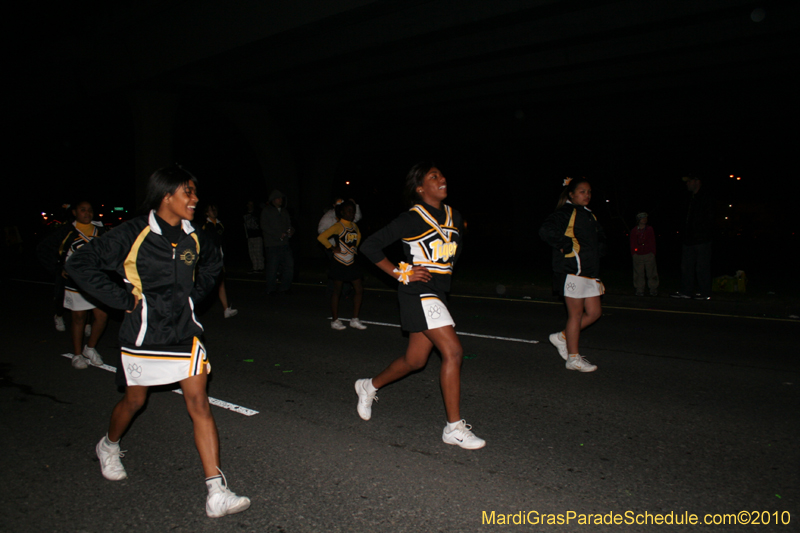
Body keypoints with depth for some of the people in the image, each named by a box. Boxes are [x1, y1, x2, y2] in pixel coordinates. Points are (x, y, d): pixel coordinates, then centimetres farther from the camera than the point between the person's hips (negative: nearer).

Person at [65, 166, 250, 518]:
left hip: (185, 334, 3)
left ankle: (216, 494, -6)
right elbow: (80, 264, -12)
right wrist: (123, 298, -13)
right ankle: (109, 447, 53)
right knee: (134, 401, 17)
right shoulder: (134, 234, -14)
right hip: (144, 335, -3)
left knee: (199, 405, -6)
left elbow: (213, 262, 23)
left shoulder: (193, 237, 0)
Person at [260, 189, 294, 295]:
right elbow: (265, 226, -8)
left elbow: (288, 224, 22)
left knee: (289, 264, 0)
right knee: (272, 267, -4)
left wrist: (290, 231, -2)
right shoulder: (267, 211, 1)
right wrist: (279, 234, -13)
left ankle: (284, 287, 12)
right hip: (272, 244, -5)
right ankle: (270, 290, 8)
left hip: (284, 243, 6)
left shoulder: (284, 211, 18)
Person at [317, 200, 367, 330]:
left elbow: (358, 235, 29)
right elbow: (321, 237, -22)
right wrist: (332, 248, -16)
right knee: (337, 291, 3)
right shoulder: (338, 226, -14)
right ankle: (335, 321, 13)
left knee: (359, 290, 4)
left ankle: (355, 320, 13)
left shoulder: (354, 225, 8)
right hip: (339, 263, -7)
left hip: (351, 263, 7)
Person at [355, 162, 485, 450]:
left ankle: (369, 386, 38)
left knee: (415, 359, 14)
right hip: (418, 293, -8)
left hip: (438, 293, 8)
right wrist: (400, 273, -11)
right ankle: (454, 427, -5)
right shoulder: (411, 219, -11)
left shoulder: (454, 216, 10)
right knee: (453, 351, -15)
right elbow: (370, 246, -9)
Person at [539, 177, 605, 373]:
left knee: (594, 312, 8)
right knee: (576, 314, -3)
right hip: (572, 271, -8)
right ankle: (573, 358, 8)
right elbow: (546, 230, -23)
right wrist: (566, 246, -18)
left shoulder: (590, 216, 18)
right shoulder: (566, 213, -8)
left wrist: (597, 253, 13)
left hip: (590, 272, 9)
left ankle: (562, 337, 23)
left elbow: (600, 238, 32)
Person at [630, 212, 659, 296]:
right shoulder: (634, 231, 7)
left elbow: (652, 242, 8)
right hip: (638, 255, 0)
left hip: (649, 255, 0)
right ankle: (639, 290, 9)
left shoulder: (650, 229, 8)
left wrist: (653, 253, 1)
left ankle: (653, 290, 9)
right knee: (639, 273, 2)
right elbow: (632, 244, 9)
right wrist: (633, 253, 2)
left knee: (651, 273, 1)